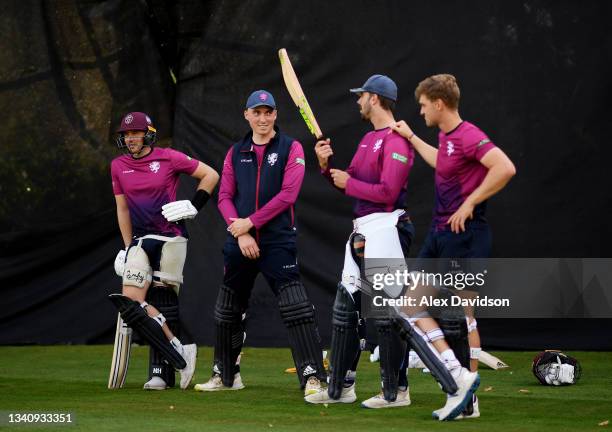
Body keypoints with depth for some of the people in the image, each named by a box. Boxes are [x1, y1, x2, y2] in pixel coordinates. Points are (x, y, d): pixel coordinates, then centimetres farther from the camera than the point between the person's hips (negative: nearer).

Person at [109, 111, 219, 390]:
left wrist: (194, 206, -5)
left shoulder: (168, 158, -2)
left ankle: (162, 370, -1)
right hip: (142, 240, 4)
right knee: (131, 301, -12)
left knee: (164, 301, -5)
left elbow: (210, 175, 4)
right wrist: (128, 247, 12)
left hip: (171, 237, -4)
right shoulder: (118, 167, 10)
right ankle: (179, 355, -9)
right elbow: (122, 209, 15)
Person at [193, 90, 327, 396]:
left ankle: (312, 376, -15)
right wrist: (240, 232, -8)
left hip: (278, 242, -5)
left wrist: (251, 222, -12)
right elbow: (225, 197, 7)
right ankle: (224, 375, 27)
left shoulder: (291, 149, 0)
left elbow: (287, 195, -10)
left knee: (296, 310, -15)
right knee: (227, 312, 12)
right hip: (239, 243, 5)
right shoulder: (236, 153, 13)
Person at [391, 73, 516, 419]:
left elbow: (505, 168, -31)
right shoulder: (445, 137, 13)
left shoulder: (468, 136, -17)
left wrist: (470, 203, -25)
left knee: (462, 312, -5)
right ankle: (449, 361, 13)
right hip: (440, 233, 10)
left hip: (465, 235, -10)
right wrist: (412, 137, 36)